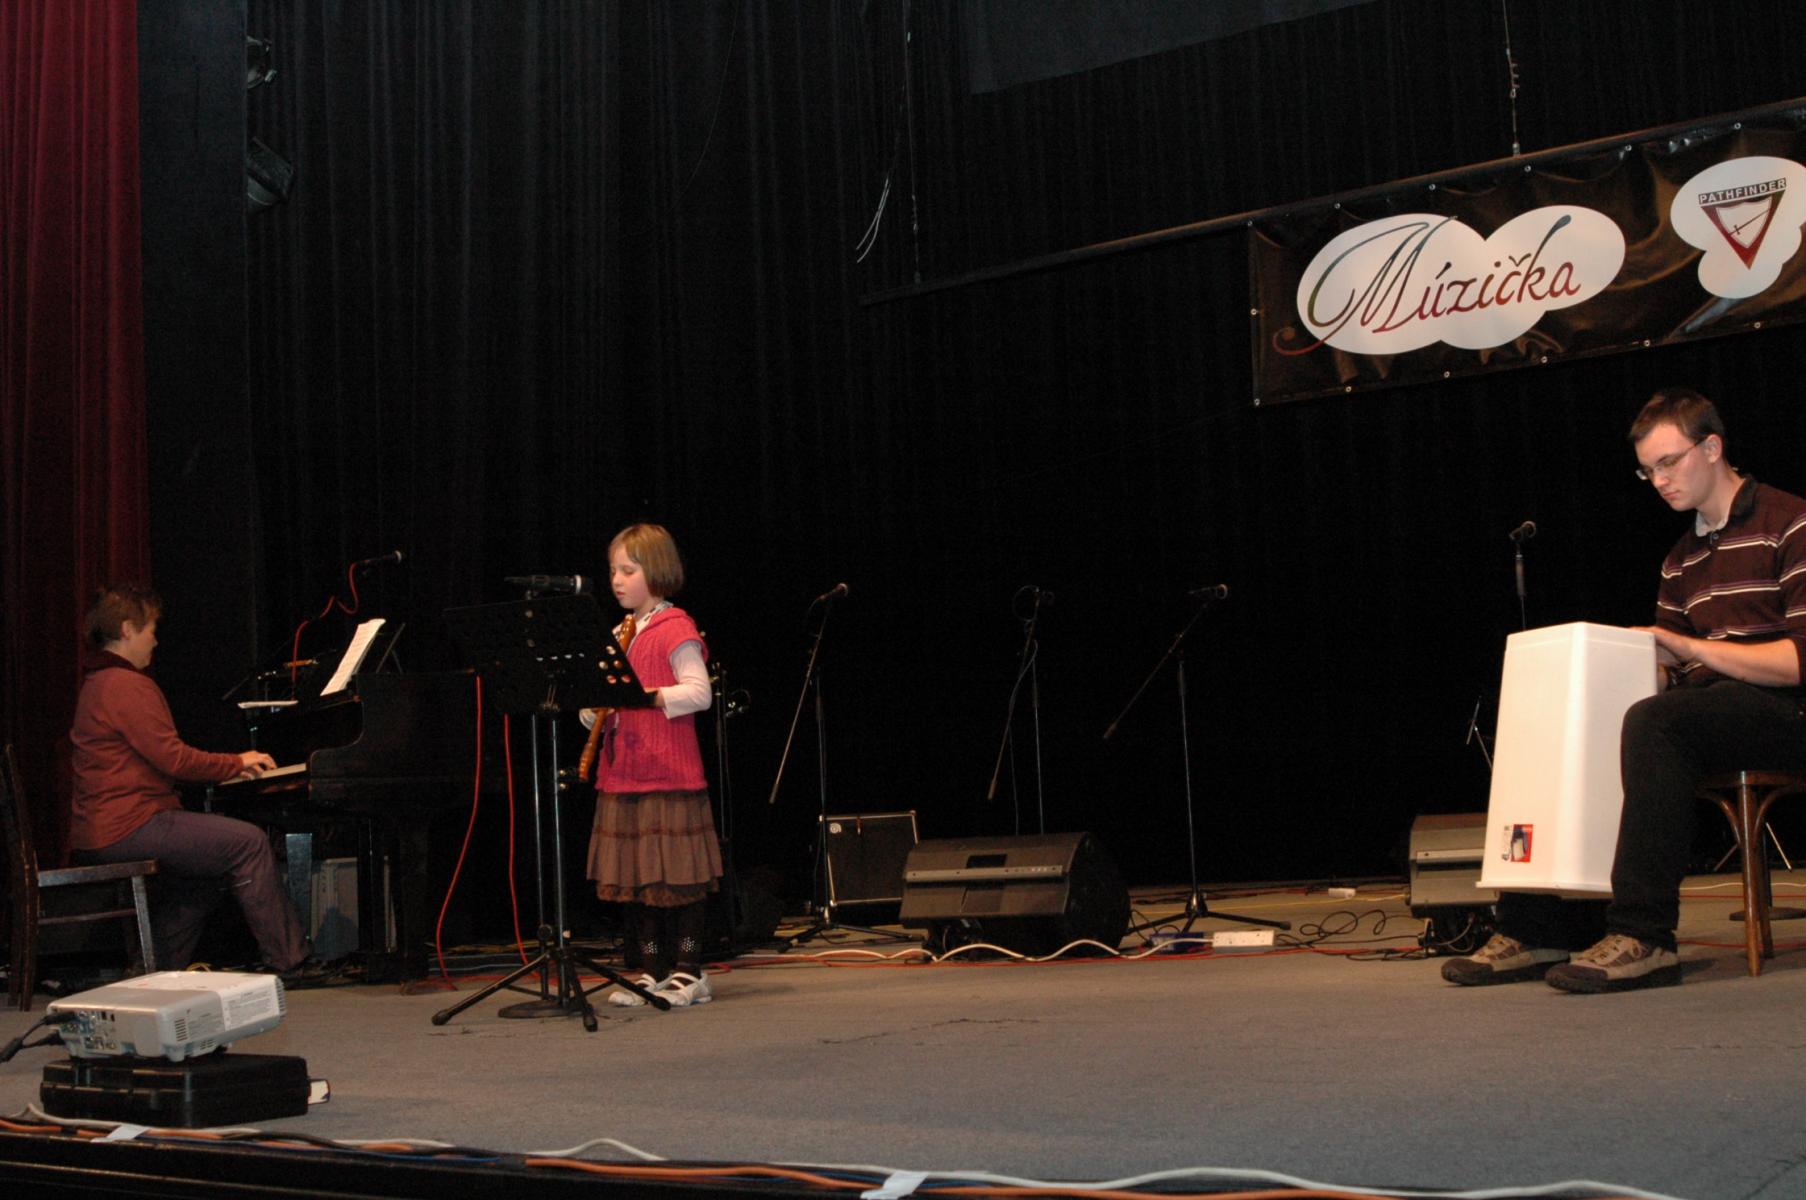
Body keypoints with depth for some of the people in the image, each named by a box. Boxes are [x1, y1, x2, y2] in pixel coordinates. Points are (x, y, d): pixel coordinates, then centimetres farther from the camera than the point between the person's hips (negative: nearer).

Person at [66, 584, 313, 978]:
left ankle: (165, 967, 23)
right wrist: (237, 763, -1)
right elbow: (174, 759, -16)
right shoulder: (128, 686, -13)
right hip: (127, 825, -11)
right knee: (248, 842, -11)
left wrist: (229, 766, 18)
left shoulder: (98, 683, 20)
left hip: (97, 830, 11)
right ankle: (287, 960, -9)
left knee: (207, 852, 26)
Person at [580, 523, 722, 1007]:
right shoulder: (621, 635, 18)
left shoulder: (675, 629, -6)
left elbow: (699, 692, -16)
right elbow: (598, 709, 21)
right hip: (622, 775, 8)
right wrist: (596, 707, -2)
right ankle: (653, 970, 16)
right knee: (635, 875, 9)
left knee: (678, 875, -4)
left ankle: (689, 971, 3)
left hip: (668, 773, -8)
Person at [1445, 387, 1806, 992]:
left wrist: (1691, 648, -17)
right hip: (1705, 709, 8)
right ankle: (1535, 929, -10)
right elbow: (1667, 672, 17)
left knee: (1651, 723, -35)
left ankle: (1643, 938, -37)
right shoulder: (1681, 560, 20)